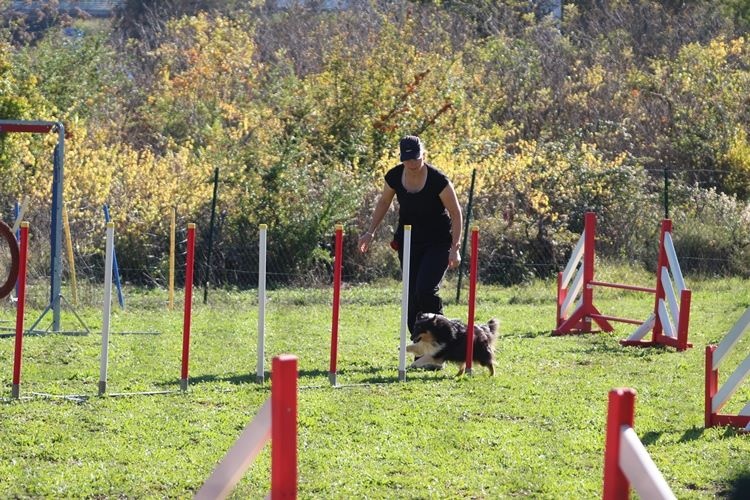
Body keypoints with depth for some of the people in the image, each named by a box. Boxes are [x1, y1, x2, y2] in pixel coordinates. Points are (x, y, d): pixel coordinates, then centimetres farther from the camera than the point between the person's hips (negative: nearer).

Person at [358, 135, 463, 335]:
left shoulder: (437, 180, -21)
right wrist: (371, 232, 8)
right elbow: (384, 202, 12)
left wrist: (455, 247, -15)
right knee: (412, 295, 2)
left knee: (426, 290, -21)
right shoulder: (395, 176, -8)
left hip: (438, 243, -5)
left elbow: (455, 213, -12)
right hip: (408, 241, 5)